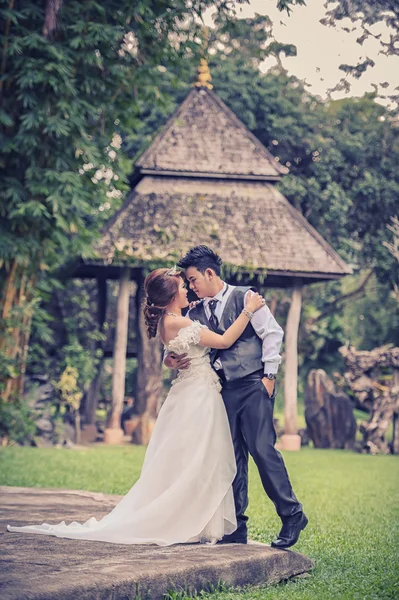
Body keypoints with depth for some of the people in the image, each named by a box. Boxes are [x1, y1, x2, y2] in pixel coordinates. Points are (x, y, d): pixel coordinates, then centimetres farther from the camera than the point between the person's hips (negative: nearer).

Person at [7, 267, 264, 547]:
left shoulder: (169, 321, 8)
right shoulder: (176, 322, -19)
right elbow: (224, 341, -18)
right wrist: (248, 311, -12)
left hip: (192, 395, 9)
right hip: (198, 396, -9)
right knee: (194, 463, -4)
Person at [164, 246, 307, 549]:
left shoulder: (243, 297, -1)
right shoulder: (196, 313, 14)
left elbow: (272, 333, -5)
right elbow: (180, 344, 13)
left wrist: (269, 375, -10)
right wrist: (170, 359, -11)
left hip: (253, 385, -5)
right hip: (223, 390, 5)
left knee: (262, 448, -13)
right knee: (232, 457, 5)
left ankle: (292, 515, -2)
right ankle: (236, 527, 9)